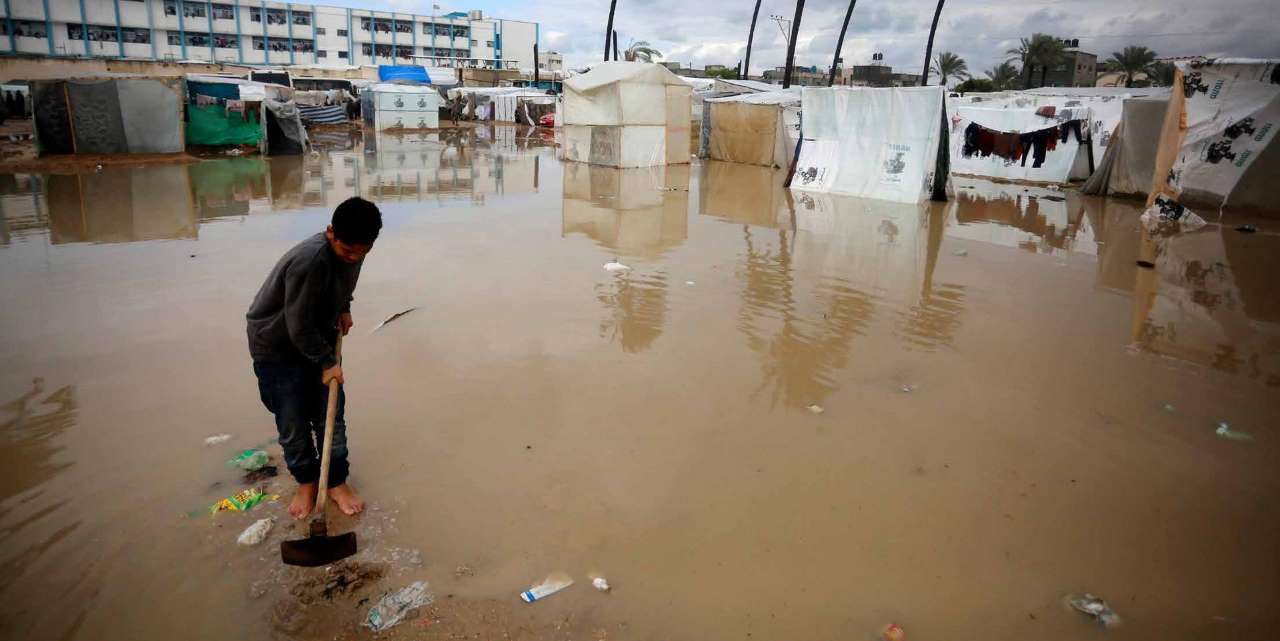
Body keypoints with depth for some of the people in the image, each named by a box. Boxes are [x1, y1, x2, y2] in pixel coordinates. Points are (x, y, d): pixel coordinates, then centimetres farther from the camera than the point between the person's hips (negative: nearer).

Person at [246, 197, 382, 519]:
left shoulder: (351, 249, -12)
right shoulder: (309, 261, -36)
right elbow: (298, 326, -28)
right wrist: (327, 362, -17)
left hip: (319, 340, 6)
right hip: (277, 346, -6)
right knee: (293, 423, 5)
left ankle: (337, 482, 23)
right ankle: (306, 482, 28)